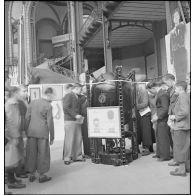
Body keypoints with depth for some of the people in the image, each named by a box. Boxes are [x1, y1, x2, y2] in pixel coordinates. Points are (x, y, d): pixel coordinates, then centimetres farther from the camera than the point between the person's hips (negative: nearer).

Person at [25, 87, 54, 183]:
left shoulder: (33, 102, 5)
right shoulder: (48, 106, -10)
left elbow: (27, 118, 5)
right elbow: (50, 122, -9)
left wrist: (27, 131, 13)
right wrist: (52, 137, -1)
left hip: (31, 131, 5)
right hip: (42, 132, -5)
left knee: (31, 153, 12)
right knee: (42, 153, 7)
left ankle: (31, 175, 23)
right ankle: (41, 175, 15)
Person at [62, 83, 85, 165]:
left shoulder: (76, 97, 18)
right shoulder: (69, 95, -8)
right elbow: (66, 108, -17)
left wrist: (79, 115, 10)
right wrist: (75, 115, -18)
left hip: (76, 121, 8)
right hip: (70, 120, -8)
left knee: (78, 138, 9)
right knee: (69, 139, -4)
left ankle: (77, 156, 20)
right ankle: (67, 158, 6)